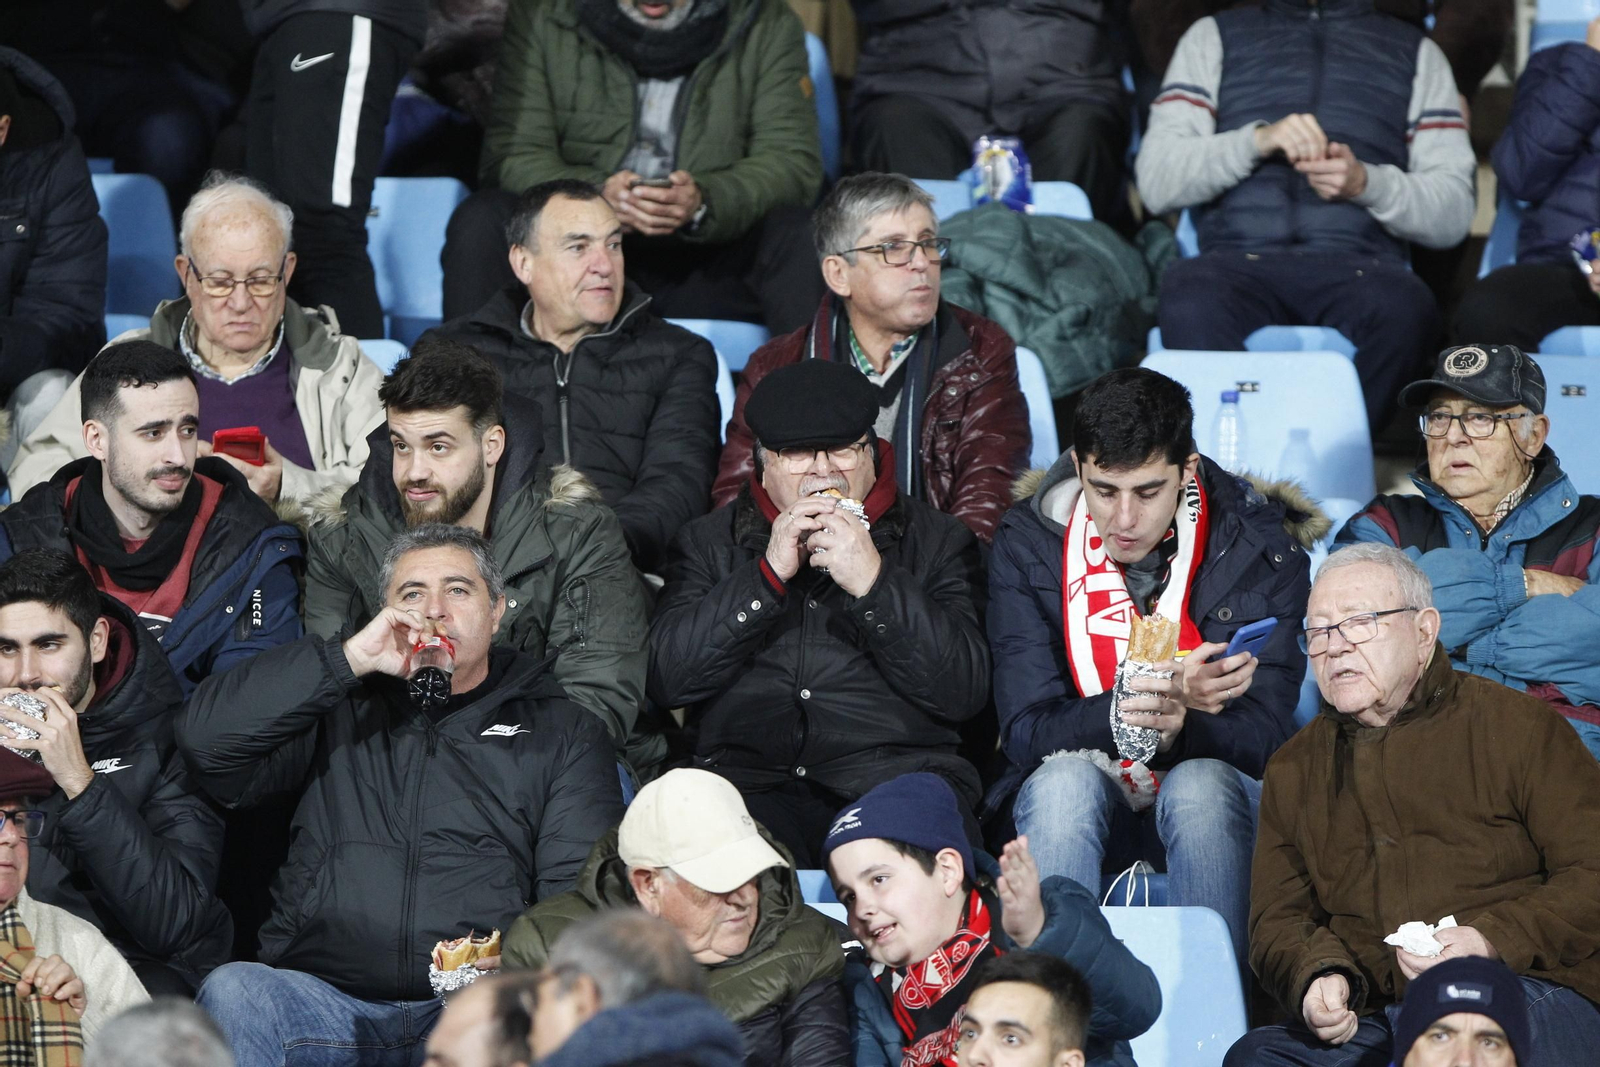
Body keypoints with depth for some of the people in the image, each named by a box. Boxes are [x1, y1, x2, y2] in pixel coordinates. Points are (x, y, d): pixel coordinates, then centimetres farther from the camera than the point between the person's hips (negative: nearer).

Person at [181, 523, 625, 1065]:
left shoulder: (562, 731, 19)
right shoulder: (340, 713, 22)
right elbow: (206, 737, 6)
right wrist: (348, 660, 1)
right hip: (322, 996, 2)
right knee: (232, 992, -30)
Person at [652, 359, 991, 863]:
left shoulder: (937, 541, 16)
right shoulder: (709, 542, 19)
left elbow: (965, 690, 2)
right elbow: (666, 677, 3)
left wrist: (875, 582, -8)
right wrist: (768, 575, -4)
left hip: (892, 780, 0)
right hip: (749, 779, 0)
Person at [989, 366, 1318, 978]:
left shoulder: (1262, 548, -6)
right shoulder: (1026, 547, -4)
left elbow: (1261, 736, -10)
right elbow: (1028, 730, -11)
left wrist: (1177, 725, -34)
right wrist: (1162, 694, -29)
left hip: (1213, 790, 0)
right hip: (1076, 803, 1)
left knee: (1199, 786, -34)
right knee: (1065, 779, -33)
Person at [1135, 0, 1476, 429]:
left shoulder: (1416, 52, 22)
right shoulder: (1214, 36, 23)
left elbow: (1453, 214, 13)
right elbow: (1156, 183, 10)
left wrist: (1367, 183, -7)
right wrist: (1258, 140, -6)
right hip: (1238, 258, 0)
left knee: (1402, 305, -38)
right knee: (1190, 300, -38)